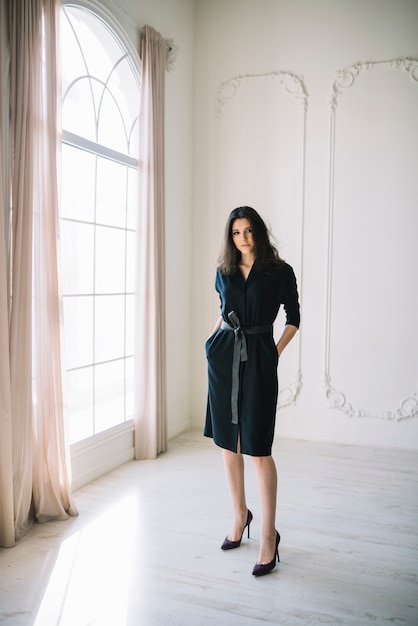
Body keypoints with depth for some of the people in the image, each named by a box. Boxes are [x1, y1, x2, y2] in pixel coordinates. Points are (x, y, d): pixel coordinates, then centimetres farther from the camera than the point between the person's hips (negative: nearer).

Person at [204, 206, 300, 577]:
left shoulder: (280, 272, -2)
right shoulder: (224, 272, 10)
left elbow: (293, 318, 6)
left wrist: (276, 352, -4)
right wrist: (213, 338, 12)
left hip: (258, 360, -4)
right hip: (223, 358, 5)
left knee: (258, 448, -7)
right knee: (228, 443, 10)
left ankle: (269, 535, 5)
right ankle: (240, 516, 29)